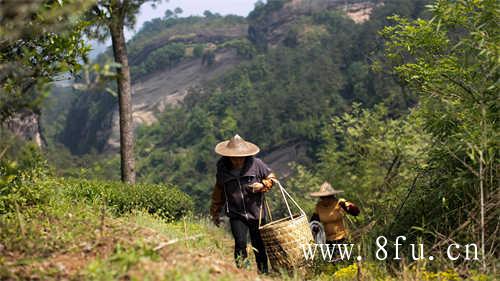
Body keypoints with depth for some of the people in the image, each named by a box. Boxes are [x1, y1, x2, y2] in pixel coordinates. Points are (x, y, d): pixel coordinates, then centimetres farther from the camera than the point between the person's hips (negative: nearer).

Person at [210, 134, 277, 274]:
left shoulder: (256, 163, -10)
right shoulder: (222, 168, -4)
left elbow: (271, 178, 5)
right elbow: (218, 191, 11)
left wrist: (262, 185, -15)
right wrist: (215, 213, 17)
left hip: (256, 213, 0)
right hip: (236, 214, 0)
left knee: (259, 246, 11)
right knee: (240, 243, -18)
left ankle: (263, 272, 28)